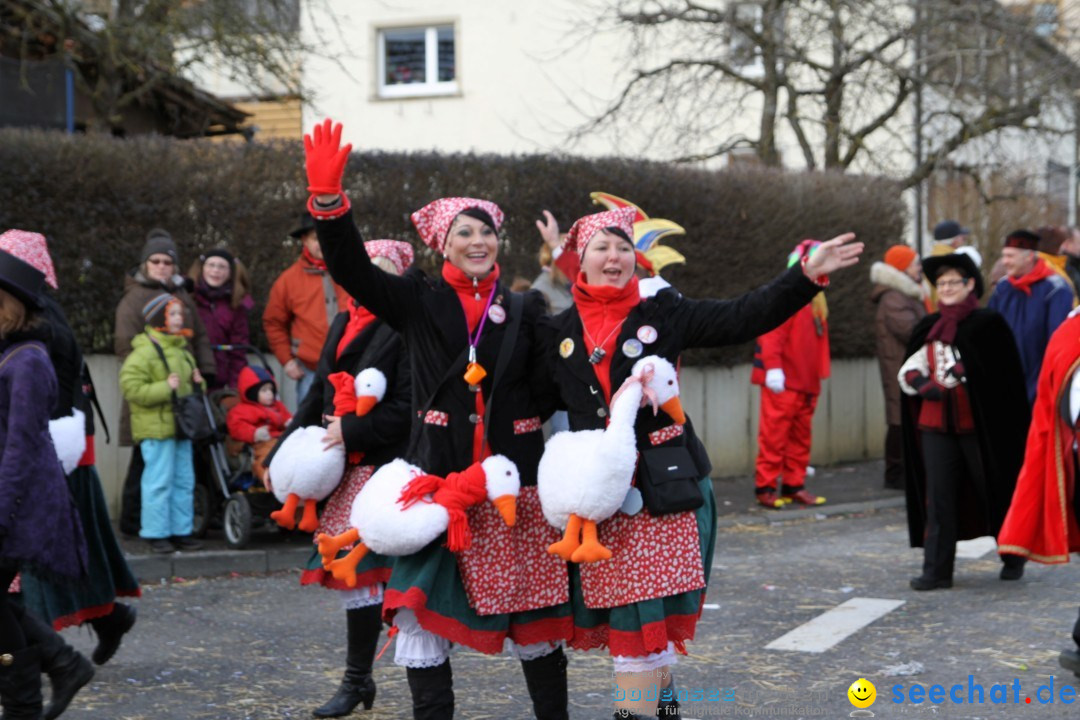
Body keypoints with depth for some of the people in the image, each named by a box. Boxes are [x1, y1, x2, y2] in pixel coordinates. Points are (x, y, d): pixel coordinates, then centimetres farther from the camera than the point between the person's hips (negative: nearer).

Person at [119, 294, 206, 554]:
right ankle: (156, 533, 1)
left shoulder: (182, 351, 17)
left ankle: (181, 531, 17)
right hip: (156, 428, -8)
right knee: (159, 482, -6)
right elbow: (132, 388, -18)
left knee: (184, 481, 10)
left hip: (181, 426, 8)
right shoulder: (144, 352, -11)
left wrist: (197, 383, 8)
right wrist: (165, 388, -22)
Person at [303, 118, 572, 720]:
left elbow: (549, 393, 6)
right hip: (437, 477, 0)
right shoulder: (419, 302, 5)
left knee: (533, 614, 7)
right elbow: (351, 267, -8)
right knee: (422, 610, -3)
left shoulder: (526, 311, 8)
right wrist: (328, 196, -19)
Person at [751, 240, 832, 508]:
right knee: (775, 435, -6)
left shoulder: (814, 299, 19)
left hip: (806, 382, 8)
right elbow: (772, 332, -17)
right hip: (783, 381, -8)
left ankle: (794, 485, 17)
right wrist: (773, 367, -24)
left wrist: (818, 375, 17)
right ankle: (765, 487, -2)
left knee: (801, 436, 10)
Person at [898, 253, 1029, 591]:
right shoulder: (928, 328, 10)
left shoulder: (988, 323, -5)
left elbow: (1004, 377, -8)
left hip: (978, 423, -4)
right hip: (936, 423, 4)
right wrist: (926, 386, -11)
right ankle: (937, 570, 1)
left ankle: (1013, 557, 28)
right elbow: (908, 372, 9)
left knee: (994, 491, 8)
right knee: (938, 497, 0)